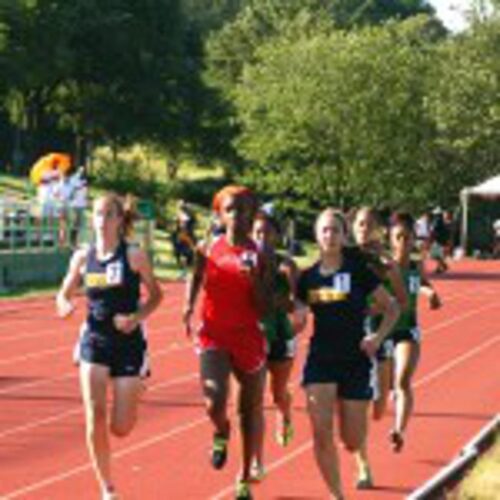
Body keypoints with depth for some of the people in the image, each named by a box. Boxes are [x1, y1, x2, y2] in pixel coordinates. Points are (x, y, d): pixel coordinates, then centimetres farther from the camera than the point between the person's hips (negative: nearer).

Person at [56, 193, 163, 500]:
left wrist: (137, 317, -14)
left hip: (129, 343, -2)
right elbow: (64, 294, 14)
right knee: (95, 418, -13)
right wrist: (65, 306, -10)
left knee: (121, 428, -1)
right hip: (94, 342, 2)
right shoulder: (82, 258, 2)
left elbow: (155, 295, 3)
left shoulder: (134, 256, -6)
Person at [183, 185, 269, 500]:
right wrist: (189, 308, 1)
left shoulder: (259, 256, -3)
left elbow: (263, 309, -5)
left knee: (251, 409, 11)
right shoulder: (208, 250, 1)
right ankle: (221, 433, 17)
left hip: (248, 338, 0)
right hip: (214, 336, 0)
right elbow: (196, 279, 18)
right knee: (215, 401, -22)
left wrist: (254, 279, -20)